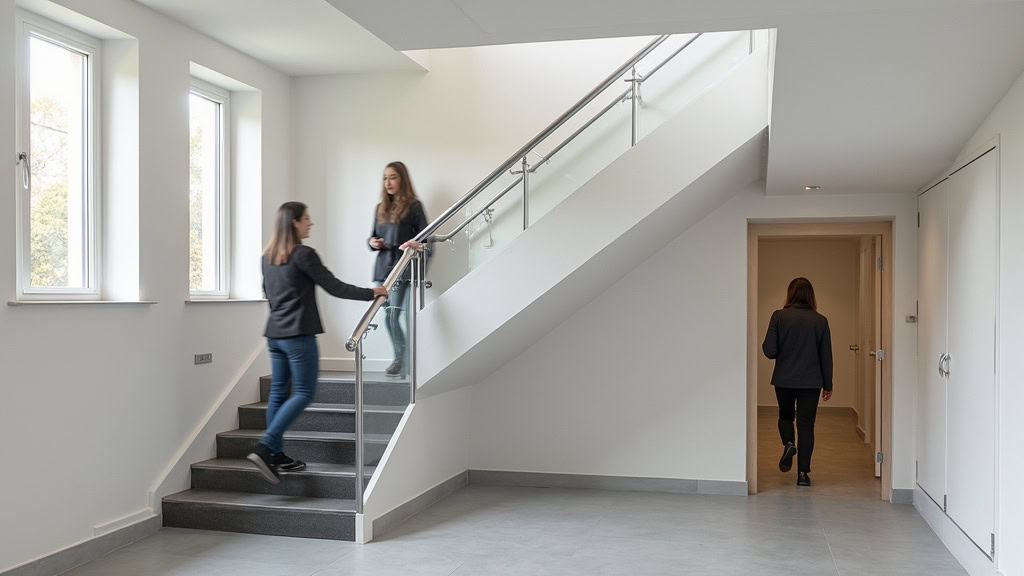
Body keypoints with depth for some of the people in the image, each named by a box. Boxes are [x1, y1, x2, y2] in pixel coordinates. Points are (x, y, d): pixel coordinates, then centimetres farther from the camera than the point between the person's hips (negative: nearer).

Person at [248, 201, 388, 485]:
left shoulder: (268, 256, 11)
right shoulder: (303, 254, -13)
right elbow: (334, 287, -11)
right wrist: (371, 293, -2)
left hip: (274, 333, 8)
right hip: (298, 334, -8)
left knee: (278, 393, 11)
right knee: (304, 393, -3)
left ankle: (276, 455, 13)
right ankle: (265, 448, -12)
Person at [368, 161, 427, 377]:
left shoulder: (413, 206, -2)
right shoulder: (380, 208, 17)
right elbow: (373, 237, 24)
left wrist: (413, 245, -26)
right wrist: (372, 242, 1)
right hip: (383, 268, 6)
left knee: (393, 316, -12)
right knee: (389, 317, 7)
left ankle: (404, 360, -2)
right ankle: (401, 357, 21)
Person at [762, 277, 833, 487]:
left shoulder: (779, 316, -8)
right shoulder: (820, 321, -1)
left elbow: (769, 351, -12)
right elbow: (826, 356, 3)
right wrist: (828, 385, 13)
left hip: (784, 380, 0)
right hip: (811, 382, 1)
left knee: (785, 416, 23)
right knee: (806, 424, 6)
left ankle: (788, 444, -4)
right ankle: (803, 472, 3)